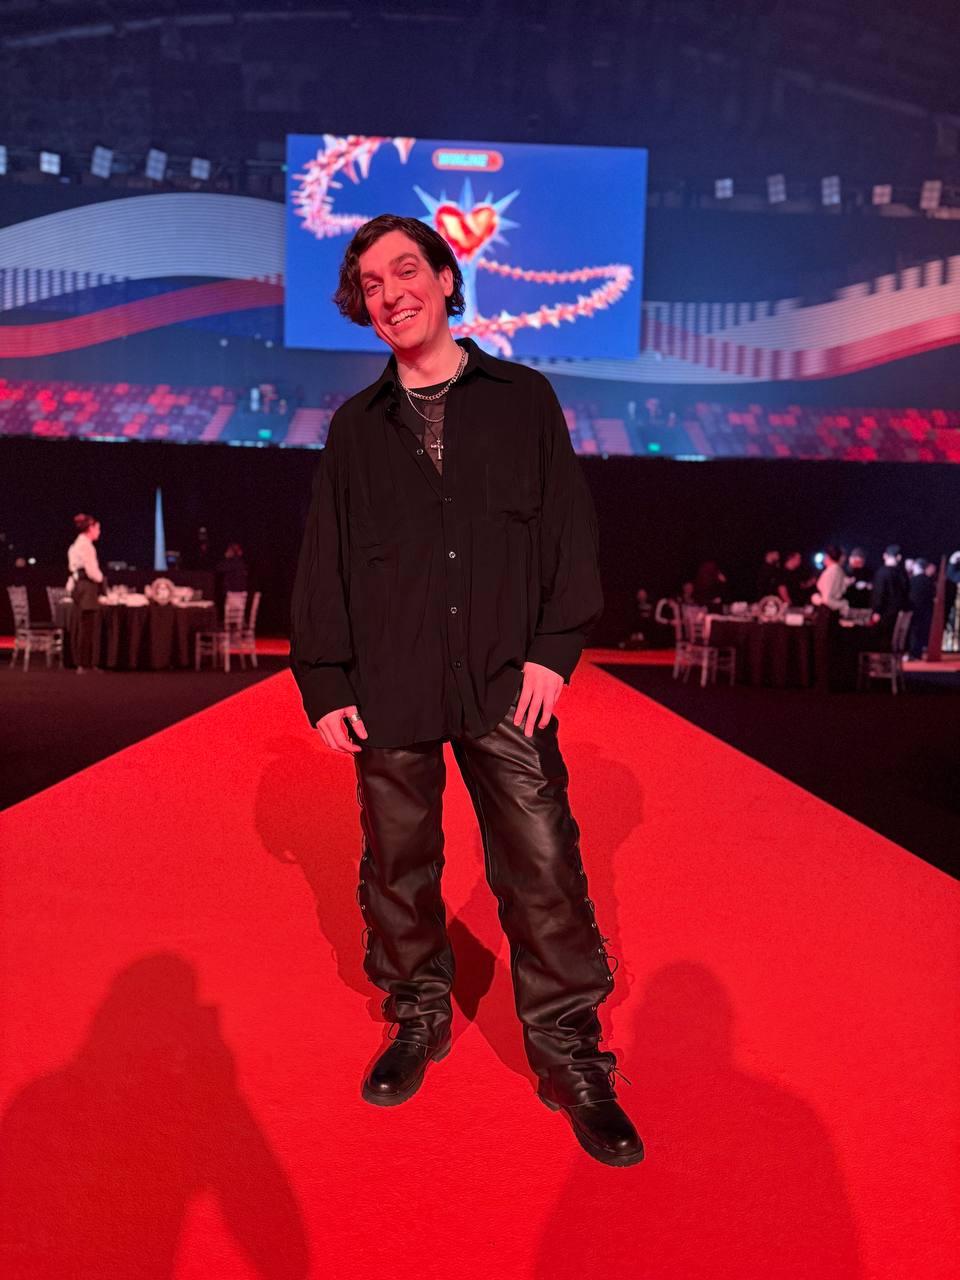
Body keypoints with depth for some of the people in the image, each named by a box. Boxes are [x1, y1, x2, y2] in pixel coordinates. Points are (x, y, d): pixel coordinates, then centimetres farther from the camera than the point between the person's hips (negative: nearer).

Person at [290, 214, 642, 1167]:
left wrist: (555, 647, -6)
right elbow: (323, 561, 10)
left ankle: (570, 1054, 15)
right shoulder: (355, 426, 11)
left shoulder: (523, 399, 8)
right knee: (398, 866, 11)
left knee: (544, 869, -2)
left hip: (507, 687, -2)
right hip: (389, 693, 2)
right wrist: (324, 685, 3)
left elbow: (570, 528, 4)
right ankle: (418, 1020, 32)